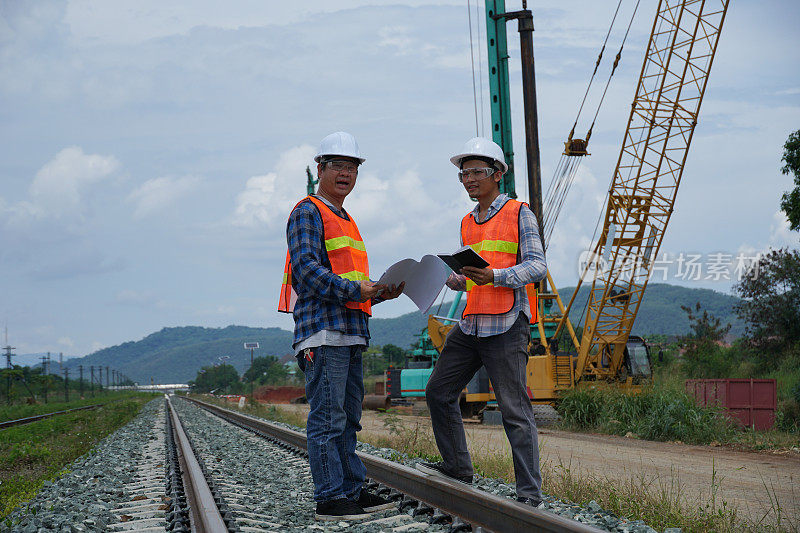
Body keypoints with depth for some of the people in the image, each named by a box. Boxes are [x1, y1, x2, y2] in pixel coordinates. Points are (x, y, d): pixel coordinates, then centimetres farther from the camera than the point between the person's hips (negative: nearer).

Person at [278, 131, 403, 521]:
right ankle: (329, 499, -7)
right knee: (327, 419, -9)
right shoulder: (308, 212, -3)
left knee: (348, 419, 11)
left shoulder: (346, 221, 25)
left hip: (350, 333, 10)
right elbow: (307, 270, -16)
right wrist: (356, 290, -19)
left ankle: (352, 491, 16)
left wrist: (380, 293, 11)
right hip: (323, 331, -10)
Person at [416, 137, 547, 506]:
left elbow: (536, 266, -10)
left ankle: (529, 493, -5)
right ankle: (457, 468, 26)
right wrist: (448, 277, 3)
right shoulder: (468, 224, 20)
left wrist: (495, 276, -24)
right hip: (471, 324, 8)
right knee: (439, 392, 12)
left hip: (507, 324, -8)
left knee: (514, 410, -8)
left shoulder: (518, 213, -1)